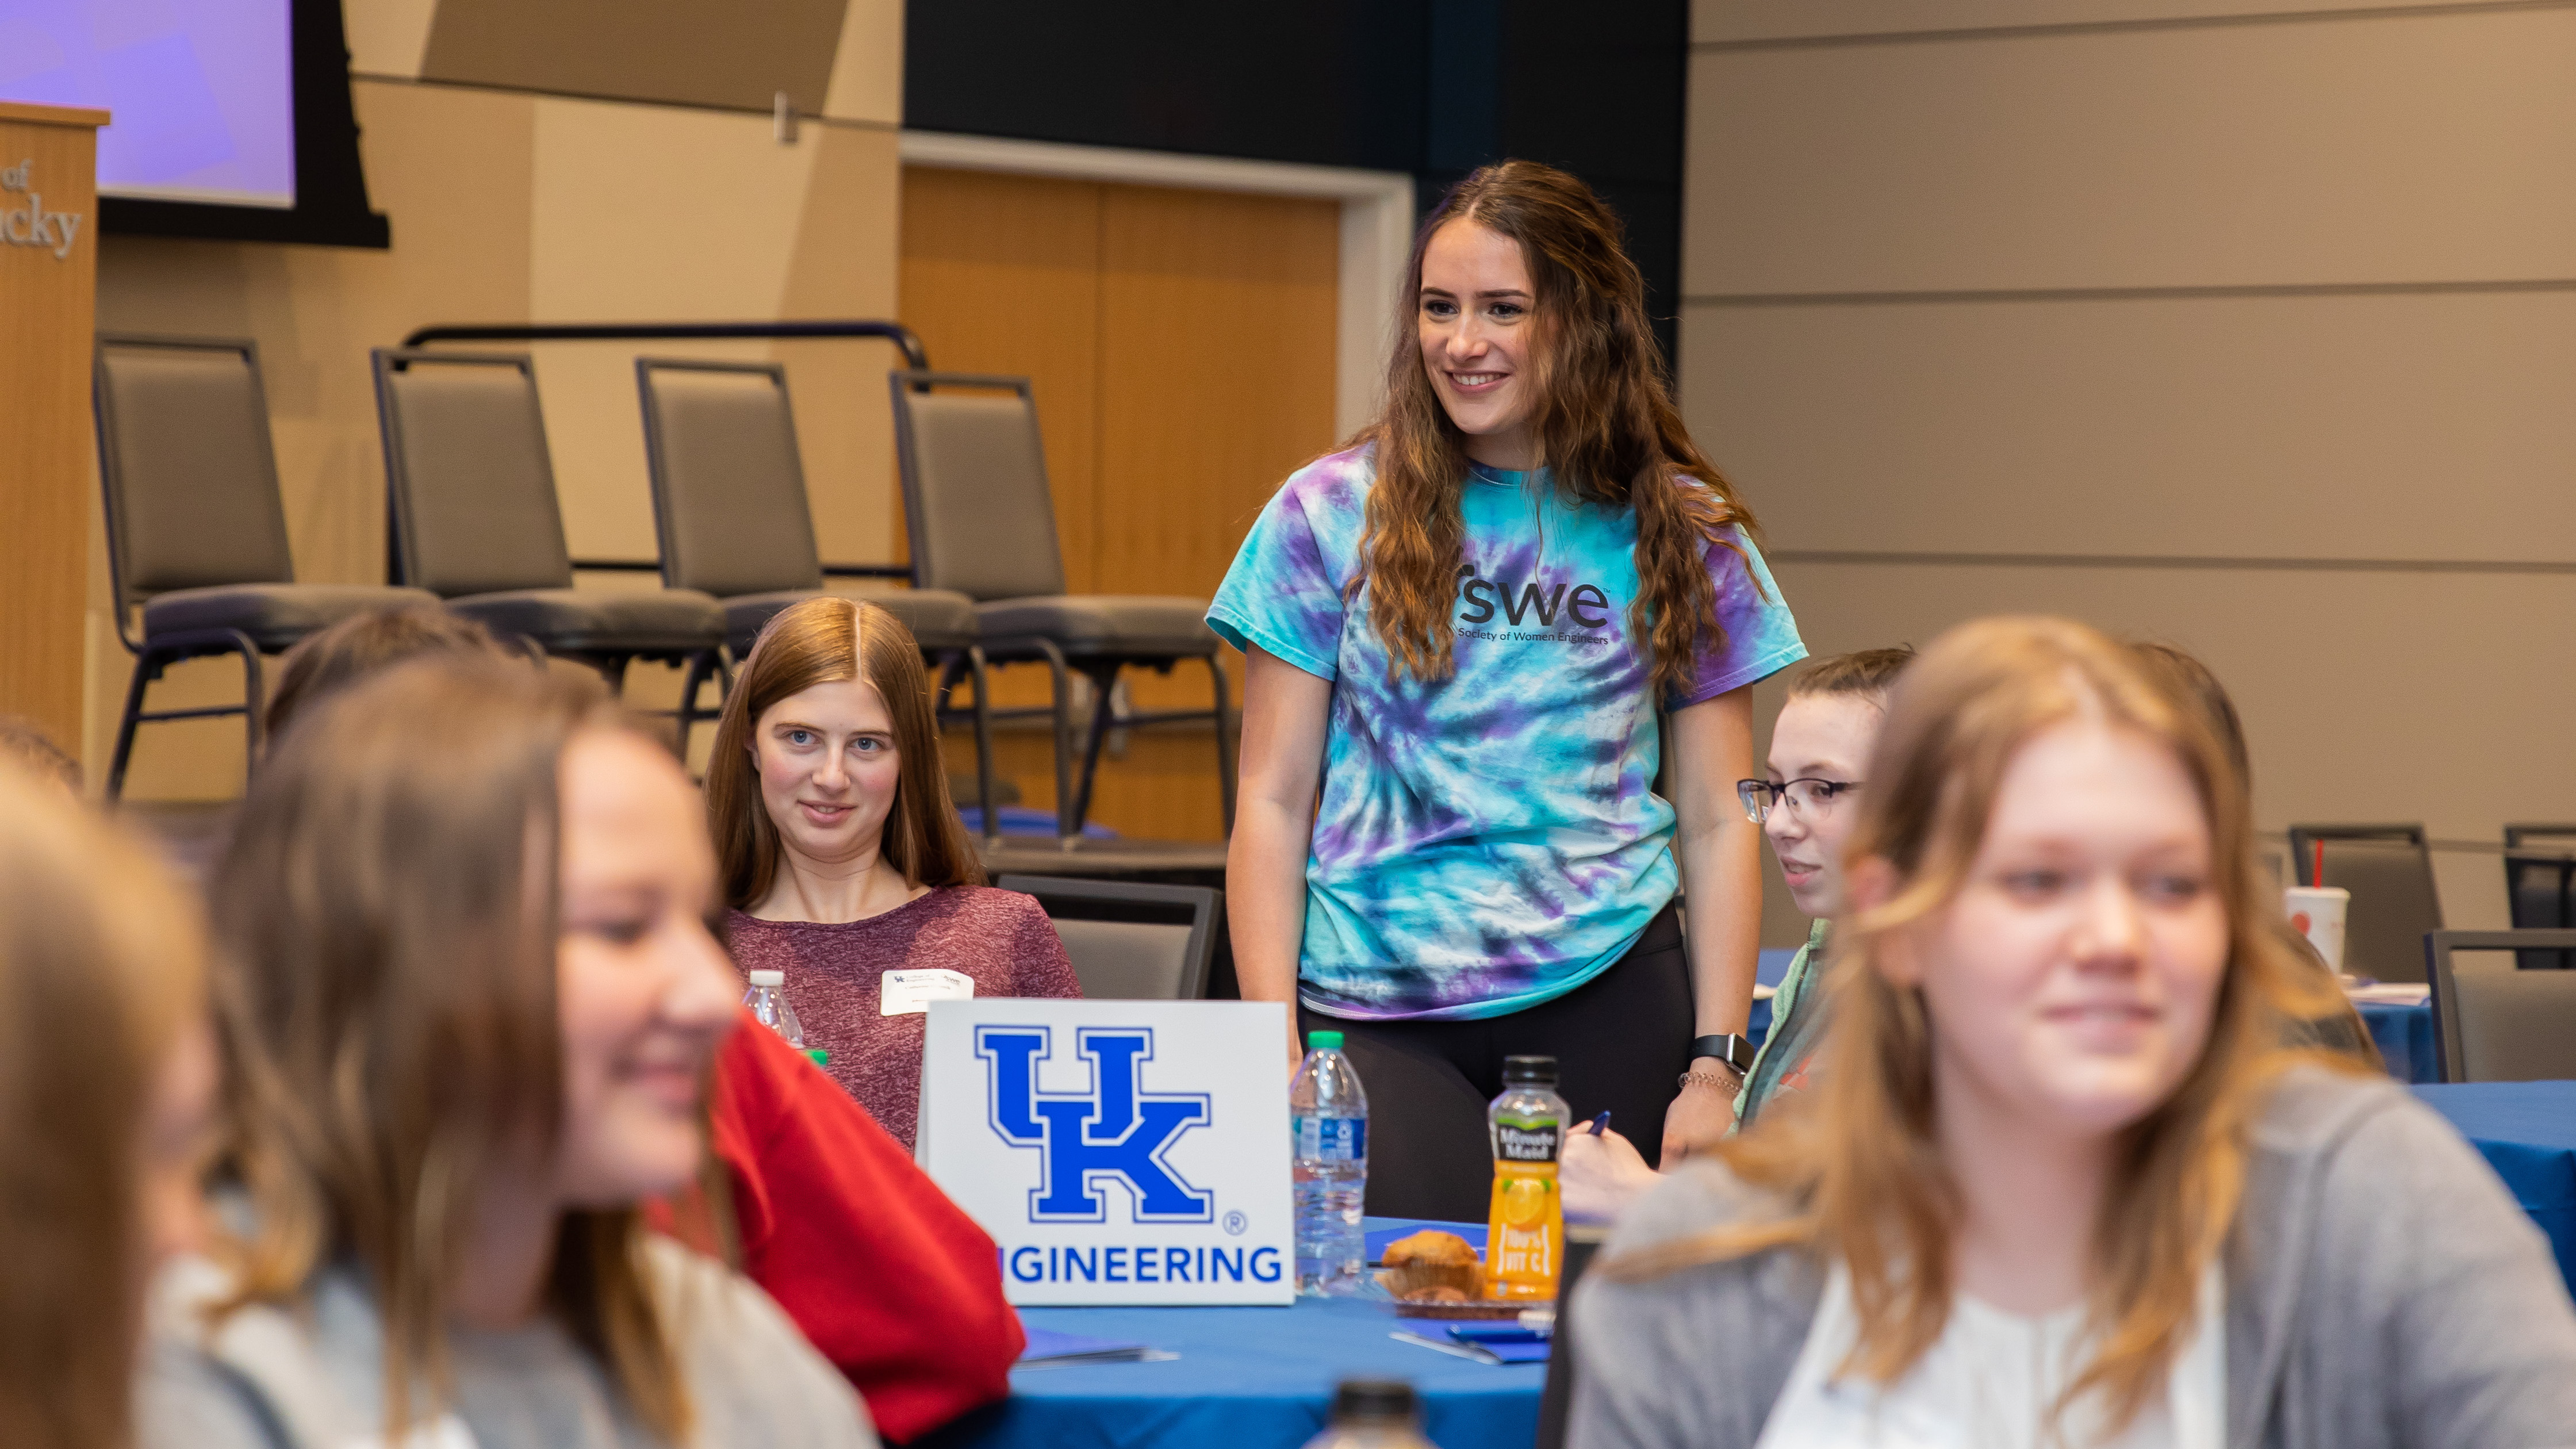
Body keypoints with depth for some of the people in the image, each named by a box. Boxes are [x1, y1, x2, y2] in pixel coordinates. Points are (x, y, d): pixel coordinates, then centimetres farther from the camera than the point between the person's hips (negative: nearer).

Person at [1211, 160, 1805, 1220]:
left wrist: (1716, 1070, -1)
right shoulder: (1330, 515, 5)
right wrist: (1275, 1052, -3)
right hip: (1375, 1013, -1)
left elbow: (1718, 821, 7)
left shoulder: (1682, 534, 7)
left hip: (1609, 1005, 1)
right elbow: (1273, 804, 5)